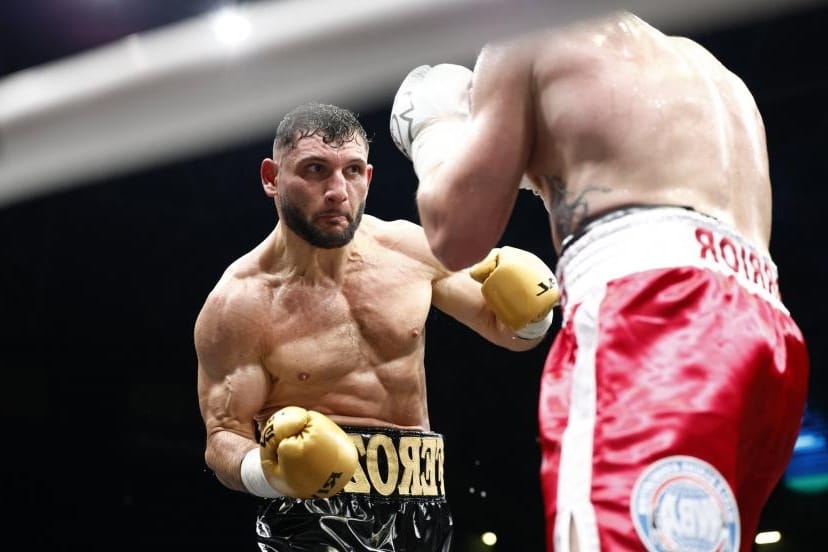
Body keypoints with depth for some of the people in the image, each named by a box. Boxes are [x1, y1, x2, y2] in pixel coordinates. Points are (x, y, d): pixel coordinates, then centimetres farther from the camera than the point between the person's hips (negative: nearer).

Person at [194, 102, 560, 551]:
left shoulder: (410, 249, -1)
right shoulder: (239, 303, -12)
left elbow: (507, 330, 12)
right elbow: (223, 438, -9)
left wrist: (530, 311, -11)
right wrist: (271, 471, -30)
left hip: (420, 502, 5)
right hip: (314, 512, -4)